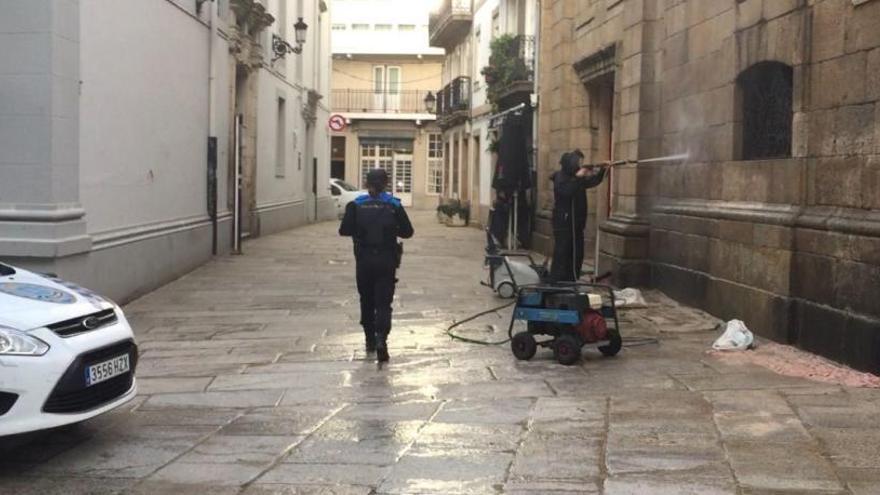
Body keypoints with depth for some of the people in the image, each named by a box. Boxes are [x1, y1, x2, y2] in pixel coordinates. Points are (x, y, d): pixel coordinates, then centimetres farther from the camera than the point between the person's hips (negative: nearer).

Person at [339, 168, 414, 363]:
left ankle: (370, 341, 25)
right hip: (386, 260, -1)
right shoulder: (394, 205, -3)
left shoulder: (356, 205, -3)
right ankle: (381, 338, -22)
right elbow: (407, 231, -2)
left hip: (364, 260, 1)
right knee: (383, 302, 0)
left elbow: (344, 230, -7)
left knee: (367, 300, 17)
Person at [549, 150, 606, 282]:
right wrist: (577, 177, -26)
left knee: (577, 256, 10)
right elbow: (566, 191, -26)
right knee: (561, 255, -9)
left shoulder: (577, 176, 14)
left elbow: (593, 182, 13)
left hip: (577, 224, 8)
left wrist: (602, 170, 0)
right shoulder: (560, 177, -10)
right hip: (563, 223, -8)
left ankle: (571, 283, 18)